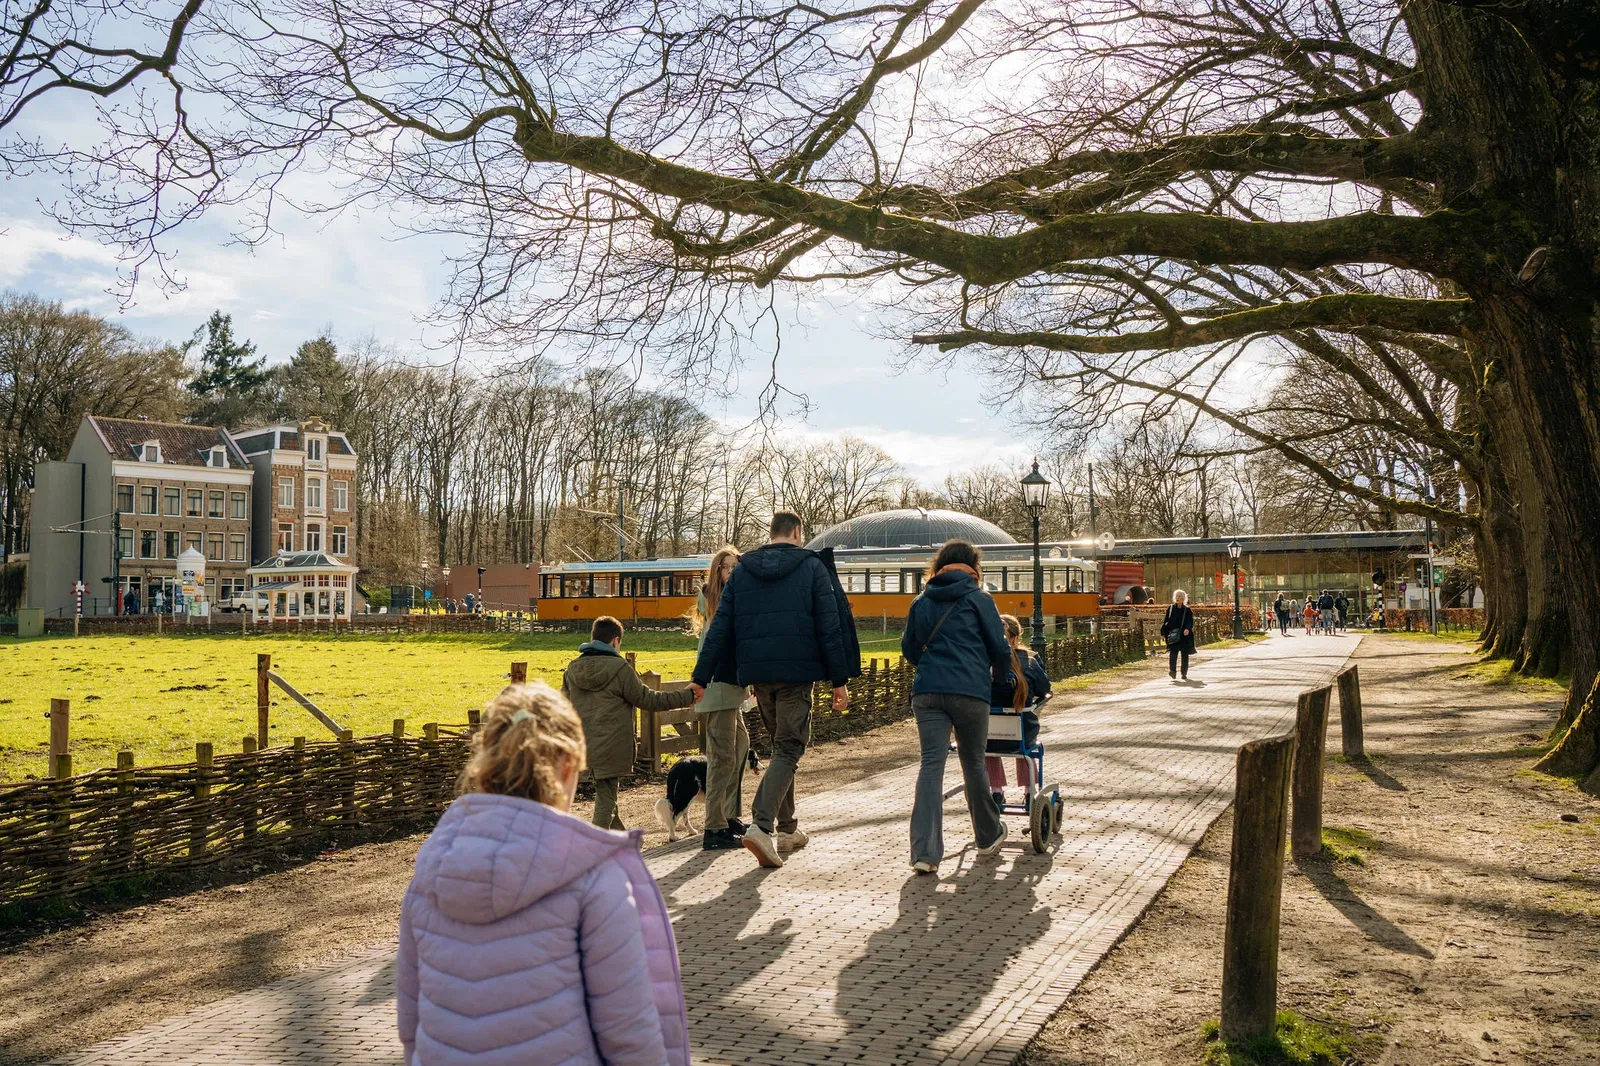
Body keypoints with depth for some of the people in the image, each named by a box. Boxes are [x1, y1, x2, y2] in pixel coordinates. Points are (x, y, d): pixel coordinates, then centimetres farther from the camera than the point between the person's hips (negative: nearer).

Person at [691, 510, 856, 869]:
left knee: (782, 744, 19)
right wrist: (840, 680, -2)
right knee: (788, 749, -2)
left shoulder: (742, 570, 9)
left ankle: (786, 828, 23)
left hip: (757, 673, 5)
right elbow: (829, 628, -5)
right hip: (797, 672, -4)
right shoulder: (812, 567, -1)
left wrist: (701, 677, 7)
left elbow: (719, 628, 6)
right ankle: (761, 826, -20)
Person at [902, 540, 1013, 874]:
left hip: (927, 692, 2)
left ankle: (925, 852, -14)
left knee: (931, 765, -4)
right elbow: (999, 646, 5)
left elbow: (909, 649, 22)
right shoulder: (978, 598, 4)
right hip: (970, 690, -2)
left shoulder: (921, 601, 15)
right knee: (973, 762, 14)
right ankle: (988, 836, 33)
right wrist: (1003, 676, 24)